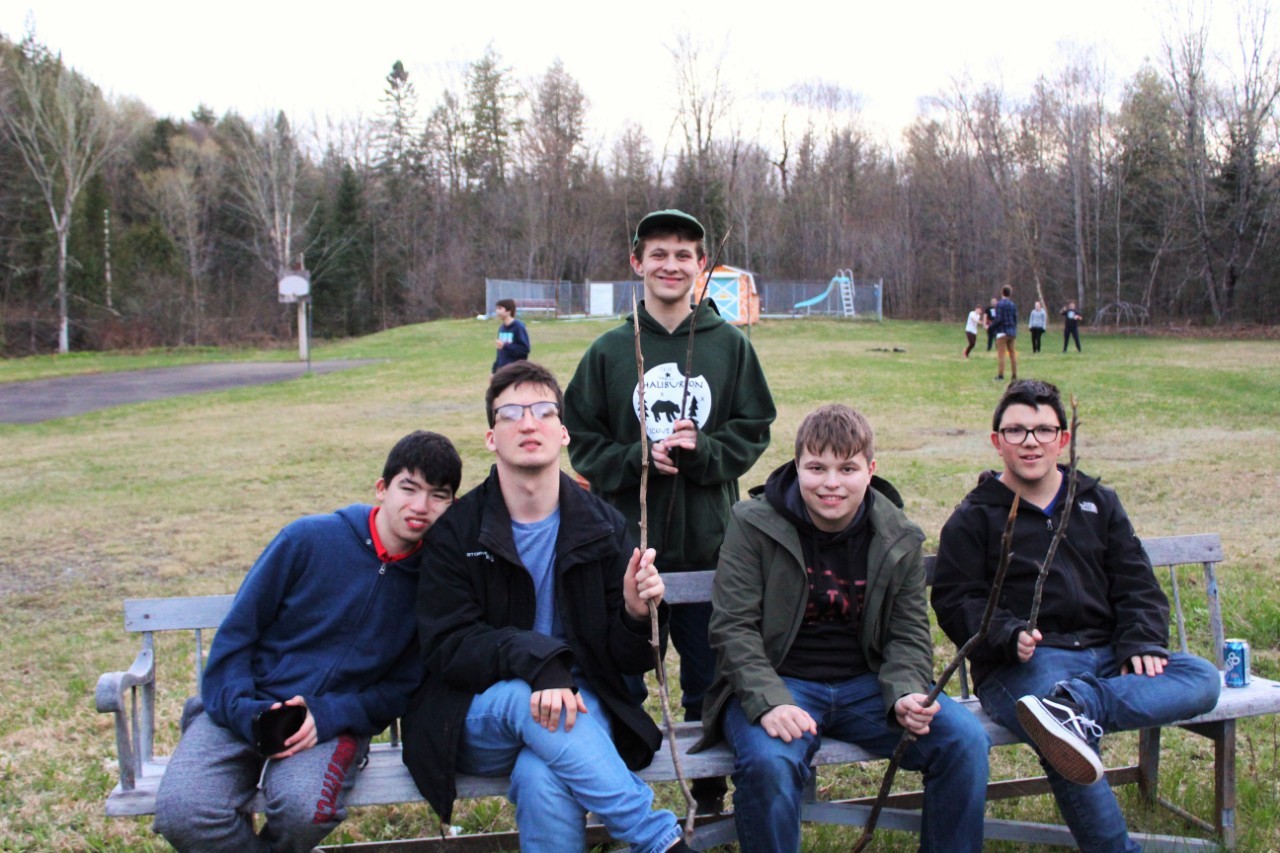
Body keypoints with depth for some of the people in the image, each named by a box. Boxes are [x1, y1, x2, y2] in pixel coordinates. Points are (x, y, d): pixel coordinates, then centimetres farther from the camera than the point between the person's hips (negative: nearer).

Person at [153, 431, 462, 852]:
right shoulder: (308, 539, -5)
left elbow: (402, 687, 3)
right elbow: (235, 633, 1)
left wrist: (327, 715, -13)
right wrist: (244, 709, -14)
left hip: (334, 725, 0)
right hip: (240, 711, 0)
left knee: (305, 807, -33)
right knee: (182, 811, -27)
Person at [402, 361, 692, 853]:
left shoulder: (602, 526, 3)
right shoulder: (457, 530, -2)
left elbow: (628, 660, 4)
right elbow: (448, 646, -11)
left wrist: (637, 616, -20)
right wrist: (536, 659, -28)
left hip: (576, 706, 0)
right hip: (480, 720, 0)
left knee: (542, 779, -34)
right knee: (524, 697, -34)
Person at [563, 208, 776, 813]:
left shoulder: (729, 345, 3)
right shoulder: (610, 350, 2)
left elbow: (753, 430, 4)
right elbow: (582, 440, 3)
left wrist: (702, 450, -14)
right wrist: (639, 459, -13)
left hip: (708, 541, 0)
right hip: (626, 538, 0)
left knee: (708, 675, 11)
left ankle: (711, 792, 30)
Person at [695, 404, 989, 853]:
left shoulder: (898, 539, 4)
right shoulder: (754, 526, -6)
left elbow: (908, 633, 7)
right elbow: (732, 627, -11)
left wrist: (906, 694, -15)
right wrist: (769, 702, -26)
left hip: (867, 684, 4)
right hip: (778, 684, -3)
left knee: (965, 739, -17)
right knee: (768, 761, -34)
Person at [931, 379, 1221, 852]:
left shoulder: (1098, 503, 21)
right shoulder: (974, 518, 9)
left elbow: (1137, 583, 16)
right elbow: (956, 601, 0)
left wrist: (1142, 643, -4)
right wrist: (1009, 637, -19)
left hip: (1106, 655, 5)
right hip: (1022, 663, -5)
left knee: (1202, 678, -22)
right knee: (1070, 750, -34)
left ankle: (1074, 707, -39)